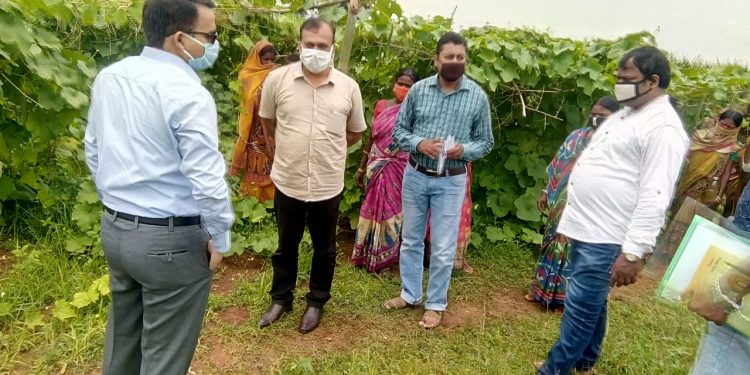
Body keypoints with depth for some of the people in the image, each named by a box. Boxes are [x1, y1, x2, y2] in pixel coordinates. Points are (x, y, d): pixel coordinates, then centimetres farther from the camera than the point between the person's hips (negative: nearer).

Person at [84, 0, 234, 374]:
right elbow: (206, 178, -25)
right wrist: (220, 237, -12)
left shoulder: (108, 77, 4)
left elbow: (93, 152, 13)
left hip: (114, 228, 8)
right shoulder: (186, 92, -20)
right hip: (171, 239, -8)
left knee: (122, 334, 27)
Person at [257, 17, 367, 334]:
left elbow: (355, 131, 10)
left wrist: (328, 149, 9)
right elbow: (267, 120, 11)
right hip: (288, 182, 0)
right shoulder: (277, 79, -6)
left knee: (324, 249, 16)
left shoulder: (348, 87, -4)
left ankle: (316, 302, 37)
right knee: (286, 246, 18)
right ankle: (281, 298, 39)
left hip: (328, 185, 0)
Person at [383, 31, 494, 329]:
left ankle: (436, 304, 25)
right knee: (411, 240, 14)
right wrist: (419, 144, -18)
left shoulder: (478, 96, -5)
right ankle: (410, 294, 33)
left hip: (451, 181, -2)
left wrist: (464, 150, -19)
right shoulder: (418, 89, -3)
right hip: (415, 175, 2)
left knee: (443, 248, 5)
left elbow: (486, 142, 1)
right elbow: (399, 130, 1)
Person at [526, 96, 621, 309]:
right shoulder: (577, 137, 6)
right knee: (556, 243, 14)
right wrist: (546, 193, 10)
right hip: (564, 206, 4)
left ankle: (564, 295, 23)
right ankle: (544, 289, 29)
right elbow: (558, 167, 10)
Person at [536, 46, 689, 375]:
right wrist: (570, 219, 21)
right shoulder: (625, 114, 15)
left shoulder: (663, 127, -16)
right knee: (592, 304, 22)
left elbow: (654, 197, -22)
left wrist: (634, 252, -26)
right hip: (585, 229, 9)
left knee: (579, 308, 1)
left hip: (606, 238, -9)